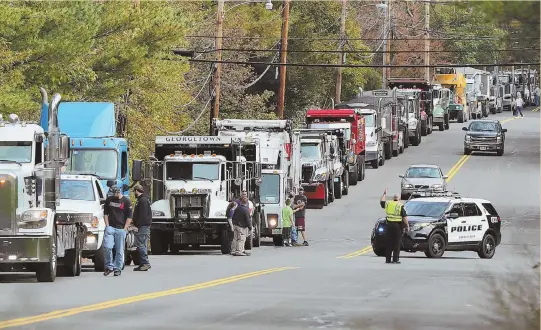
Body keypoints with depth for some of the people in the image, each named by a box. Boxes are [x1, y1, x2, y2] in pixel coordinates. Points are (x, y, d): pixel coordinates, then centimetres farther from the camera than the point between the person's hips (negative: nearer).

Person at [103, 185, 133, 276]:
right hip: (110, 227, 2)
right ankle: (109, 266, 1)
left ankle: (117, 268, 8)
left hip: (121, 229, -2)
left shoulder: (126, 201, 1)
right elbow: (105, 213, 15)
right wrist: (107, 226, 4)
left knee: (119, 250, 0)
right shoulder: (109, 200, 10)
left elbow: (129, 217, 2)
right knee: (107, 247, -11)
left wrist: (125, 229, -6)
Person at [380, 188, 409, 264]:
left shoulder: (388, 204, 5)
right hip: (397, 225, -4)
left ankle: (388, 259, 10)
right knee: (397, 243, -1)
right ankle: (395, 259, -4)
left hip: (389, 225, 4)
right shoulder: (400, 206, -6)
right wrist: (407, 226, -2)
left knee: (389, 243, 10)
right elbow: (405, 217, -10)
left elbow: (381, 202, 28)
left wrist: (384, 194, 41)